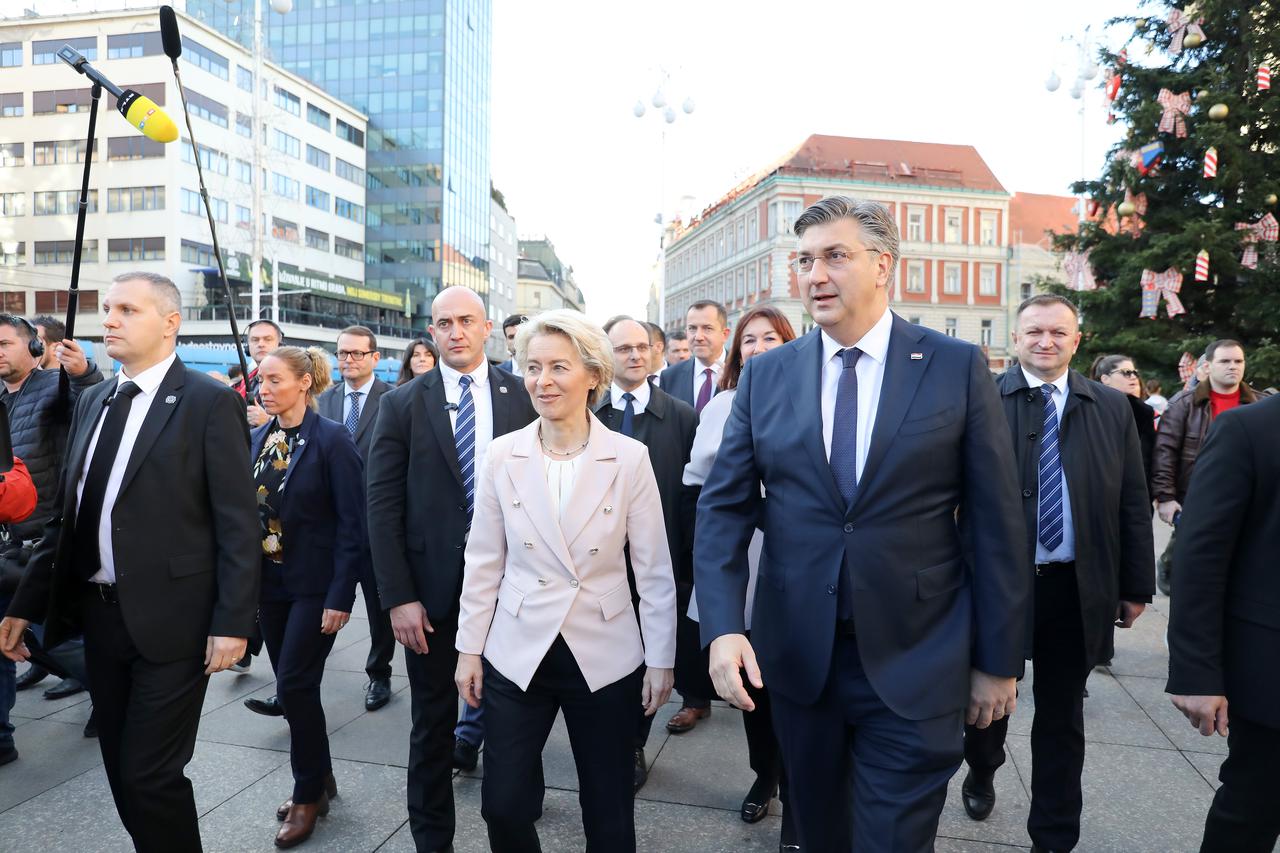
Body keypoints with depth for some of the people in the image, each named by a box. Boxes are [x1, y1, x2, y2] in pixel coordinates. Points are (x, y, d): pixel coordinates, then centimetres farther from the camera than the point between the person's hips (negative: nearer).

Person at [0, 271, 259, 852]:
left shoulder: (210, 402, -10)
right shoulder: (92, 401, 11)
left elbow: (238, 524, -13)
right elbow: (67, 515, 14)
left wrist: (233, 622, -17)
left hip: (170, 619, -7)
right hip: (98, 614, 7)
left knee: (152, 775, 1)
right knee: (122, 770, 17)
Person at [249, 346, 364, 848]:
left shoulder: (332, 439, -13)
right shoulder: (257, 439, 5)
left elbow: (353, 523, -15)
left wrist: (341, 595, -18)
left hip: (314, 586, -6)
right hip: (270, 581, 6)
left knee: (295, 685, -4)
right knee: (292, 687, 14)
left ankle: (308, 793, 17)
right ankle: (318, 778, 32)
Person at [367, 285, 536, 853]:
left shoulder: (523, 396, 0)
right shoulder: (402, 404, -1)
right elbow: (383, 504, -4)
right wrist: (398, 597, -10)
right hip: (433, 587, 0)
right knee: (433, 721, 13)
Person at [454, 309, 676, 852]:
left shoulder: (630, 457, -9)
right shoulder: (502, 455, -4)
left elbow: (654, 568, -4)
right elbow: (483, 562, 3)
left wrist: (661, 659, -2)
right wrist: (469, 648, 3)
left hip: (605, 658, -1)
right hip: (517, 655, 1)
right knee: (503, 807, 9)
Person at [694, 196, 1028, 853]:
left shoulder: (958, 367, -5)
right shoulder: (765, 375, 1)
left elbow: (995, 522, -2)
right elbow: (723, 507, -1)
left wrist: (998, 659, -1)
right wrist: (722, 627, -14)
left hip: (914, 662, -2)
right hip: (796, 656, 3)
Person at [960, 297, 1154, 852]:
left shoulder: (1113, 407, 5)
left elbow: (1133, 504, 7)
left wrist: (1136, 586, 6)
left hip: (1078, 590, 2)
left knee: (1062, 718, 14)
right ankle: (981, 774, 47)